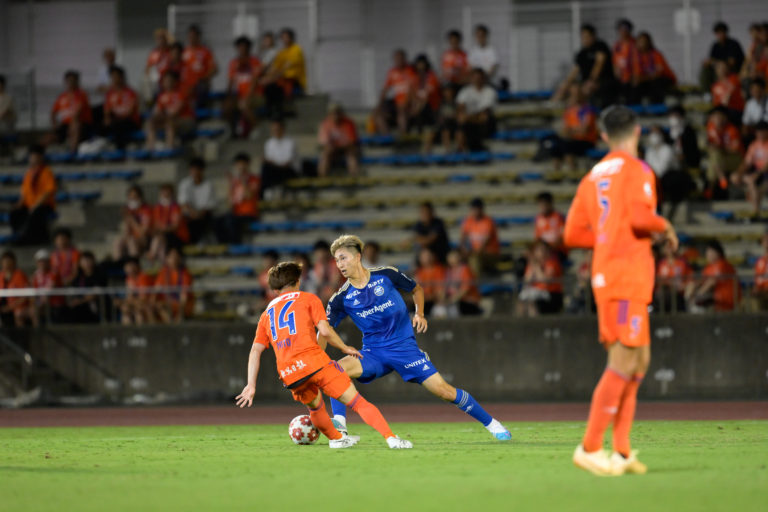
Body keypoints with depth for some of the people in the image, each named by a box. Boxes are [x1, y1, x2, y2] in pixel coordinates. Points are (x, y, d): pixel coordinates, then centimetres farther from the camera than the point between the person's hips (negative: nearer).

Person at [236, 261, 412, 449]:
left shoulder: (266, 314, 26)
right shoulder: (308, 299, 15)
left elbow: (255, 351, 16)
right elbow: (325, 331, 0)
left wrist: (251, 385, 11)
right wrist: (345, 348, 15)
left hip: (288, 374, 4)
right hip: (313, 360, -4)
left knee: (315, 406, 33)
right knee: (356, 401, -4)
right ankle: (391, 438, -15)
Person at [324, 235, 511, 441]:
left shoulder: (386, 275, -5)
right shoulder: (341, 298, -3)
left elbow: (416, 289, 13)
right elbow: (324, 332, -4)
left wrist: (419, 314, -3)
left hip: (404, 347, -2)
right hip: (373, 353, 2)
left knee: (444, 391, -8)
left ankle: (492, 424, 7)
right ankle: (339, 425, -25)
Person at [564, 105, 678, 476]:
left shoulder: (592, 177, 16)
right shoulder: (635, 170, -5)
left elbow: (573, 234, 15)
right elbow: (639, 216, -21)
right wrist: (664, 226, -1)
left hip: (605, 276, 8)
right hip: (627, 275, -8)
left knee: (638, 361, 11)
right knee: (625, 362, -10)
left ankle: (621, 452, 7)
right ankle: (590, 448, -14)